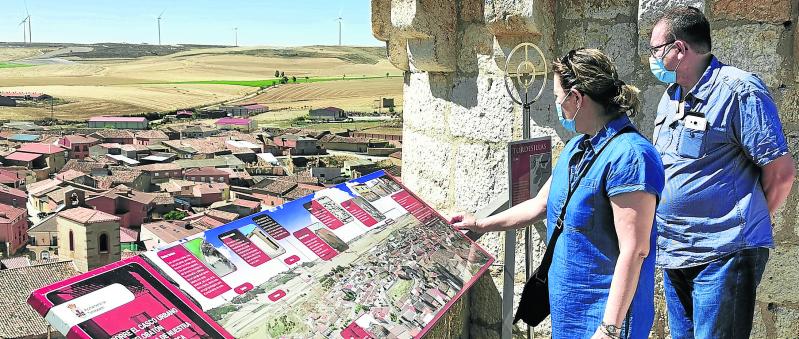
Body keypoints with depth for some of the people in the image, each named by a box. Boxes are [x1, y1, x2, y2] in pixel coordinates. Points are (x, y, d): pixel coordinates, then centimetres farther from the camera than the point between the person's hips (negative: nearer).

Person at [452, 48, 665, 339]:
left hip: (603, 314, -9)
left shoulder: (629, 155, -21)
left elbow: (634, 251, -24)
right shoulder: (575, 148, 9)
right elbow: (540, 205, 20)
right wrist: (480, 225, 23)